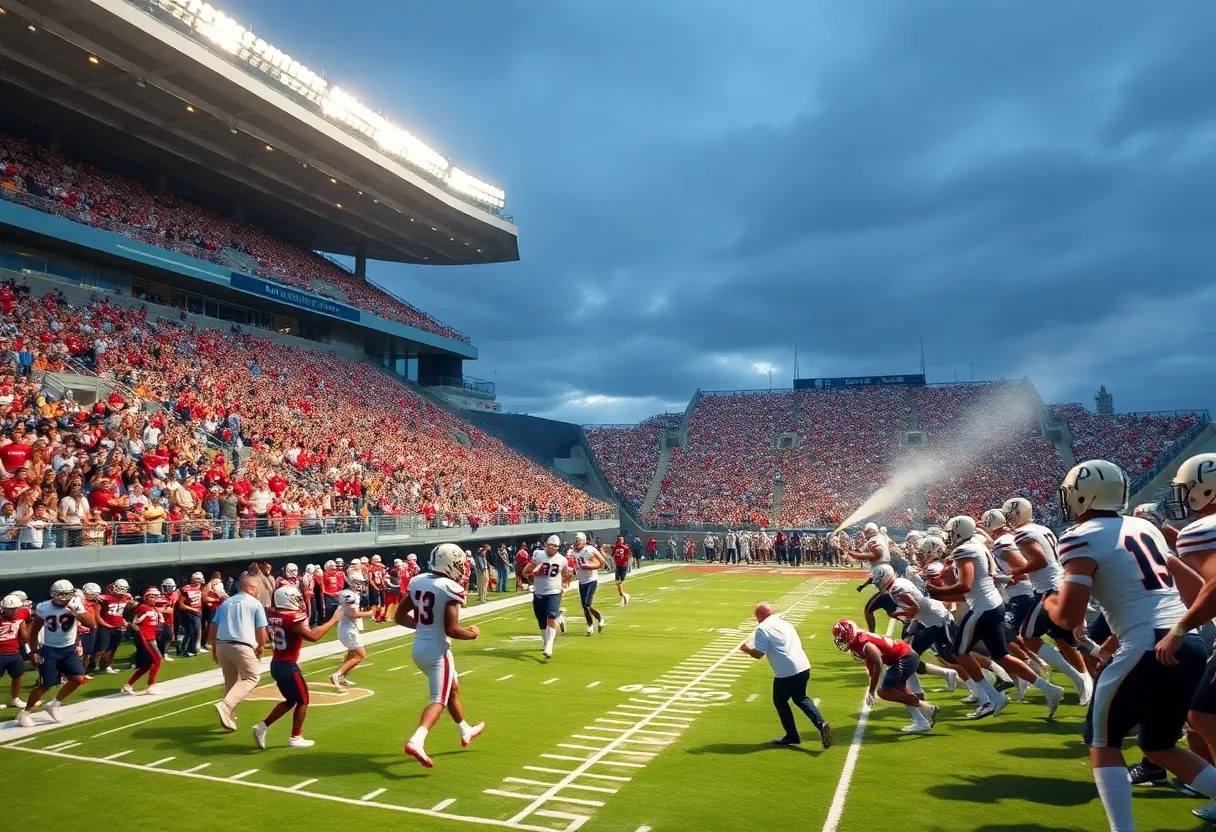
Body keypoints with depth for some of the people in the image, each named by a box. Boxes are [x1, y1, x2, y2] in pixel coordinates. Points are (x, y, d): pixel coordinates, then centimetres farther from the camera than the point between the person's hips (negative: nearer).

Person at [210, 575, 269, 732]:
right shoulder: (255, 603, 3)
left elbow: (213, 629, 14)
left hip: (221, 645, 6)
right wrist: (261, 647, 19)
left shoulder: (225, 603, 17)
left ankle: (229, 718, 21)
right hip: (242, 647, -6)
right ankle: (225, 705, -15)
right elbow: (261, 631, 2)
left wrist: (214, 648, 24)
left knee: (230, 681, 19)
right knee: (251, 677, 5)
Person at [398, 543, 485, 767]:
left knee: (453, 687, 25)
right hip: (437, 650, -8)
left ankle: (466, 732, 40)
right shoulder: (451, 589, -19)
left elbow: (400, 616, 8)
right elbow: (452, 630, -21)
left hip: (419, 648, 8)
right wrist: (473, 634, -3)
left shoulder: (417, 582, 2)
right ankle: (416, 742, -23)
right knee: (439, 700, -2)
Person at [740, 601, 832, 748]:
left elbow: (758, 654, -10)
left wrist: (747, 649, 11)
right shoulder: (784, 623, 19)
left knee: (780, 701, 15)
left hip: (786, 672, -7)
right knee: (800, 698, 27)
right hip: (803, 667, 8)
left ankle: (792, 736, 21)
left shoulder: (763, 628, -6)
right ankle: (820, 723, 8)